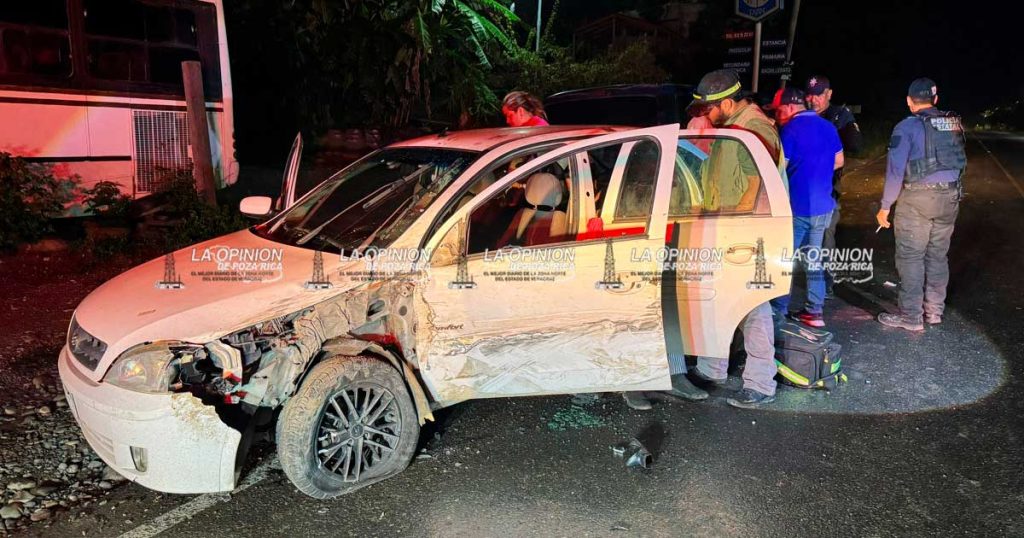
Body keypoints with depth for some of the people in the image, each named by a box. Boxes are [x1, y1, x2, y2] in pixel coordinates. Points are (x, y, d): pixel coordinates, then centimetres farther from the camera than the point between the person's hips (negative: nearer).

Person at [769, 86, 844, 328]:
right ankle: (814, 311, 16)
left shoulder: (790, 129, -14)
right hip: (823, 206, 7)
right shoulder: (828, 127, 8)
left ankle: (779, 310, 10)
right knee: (813, 258, 13)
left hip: (797, 206, -7)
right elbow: (838, 161, 18)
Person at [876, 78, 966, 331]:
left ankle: (911, 317, 2)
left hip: (917, 198, -6)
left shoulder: (907, 127, -9)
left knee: (910, 257, -1)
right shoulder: (955, 123, 8)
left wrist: (885, 206, -8)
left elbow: (895, 170, -13)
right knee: (937, 255, 14)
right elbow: (961, 162, 12)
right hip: (950, 196, 6)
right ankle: (934, 311, 22)